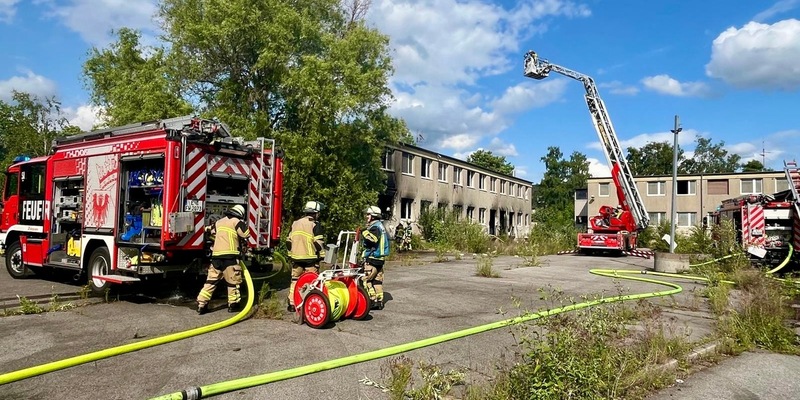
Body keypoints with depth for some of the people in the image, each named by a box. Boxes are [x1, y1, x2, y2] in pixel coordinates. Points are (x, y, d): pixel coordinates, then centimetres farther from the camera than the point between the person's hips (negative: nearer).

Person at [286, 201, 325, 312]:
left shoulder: (295, 223, 11)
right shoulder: (315, 224, -9)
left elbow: (289, 241, 13)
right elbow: (319, 242, -14)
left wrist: (291, 254, 21)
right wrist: (321, 255, -4)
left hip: (296, 257, 5)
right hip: (310, 258, -5)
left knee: (295, 280, 14)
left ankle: (292, 304, 17)